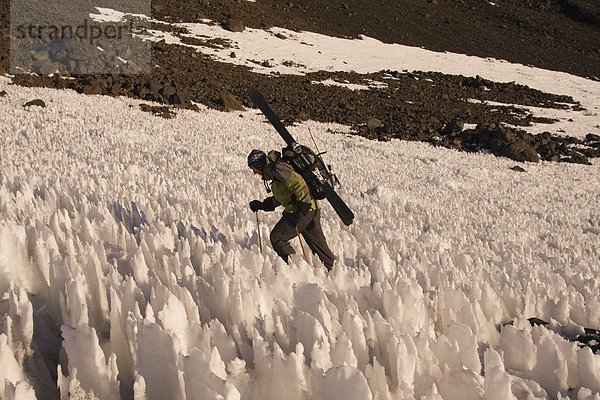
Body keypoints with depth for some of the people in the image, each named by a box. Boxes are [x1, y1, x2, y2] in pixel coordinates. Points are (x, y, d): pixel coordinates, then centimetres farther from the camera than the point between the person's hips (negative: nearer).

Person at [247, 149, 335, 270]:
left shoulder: (277, 168, -10)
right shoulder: (273, 171, 23)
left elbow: (298, 183, -22)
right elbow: (279, 199, 31)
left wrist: (303, 206, -25)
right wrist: (262, 205, 25)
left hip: (304, 211, -10)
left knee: (277, 238, -1)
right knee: (318, 243, 15)